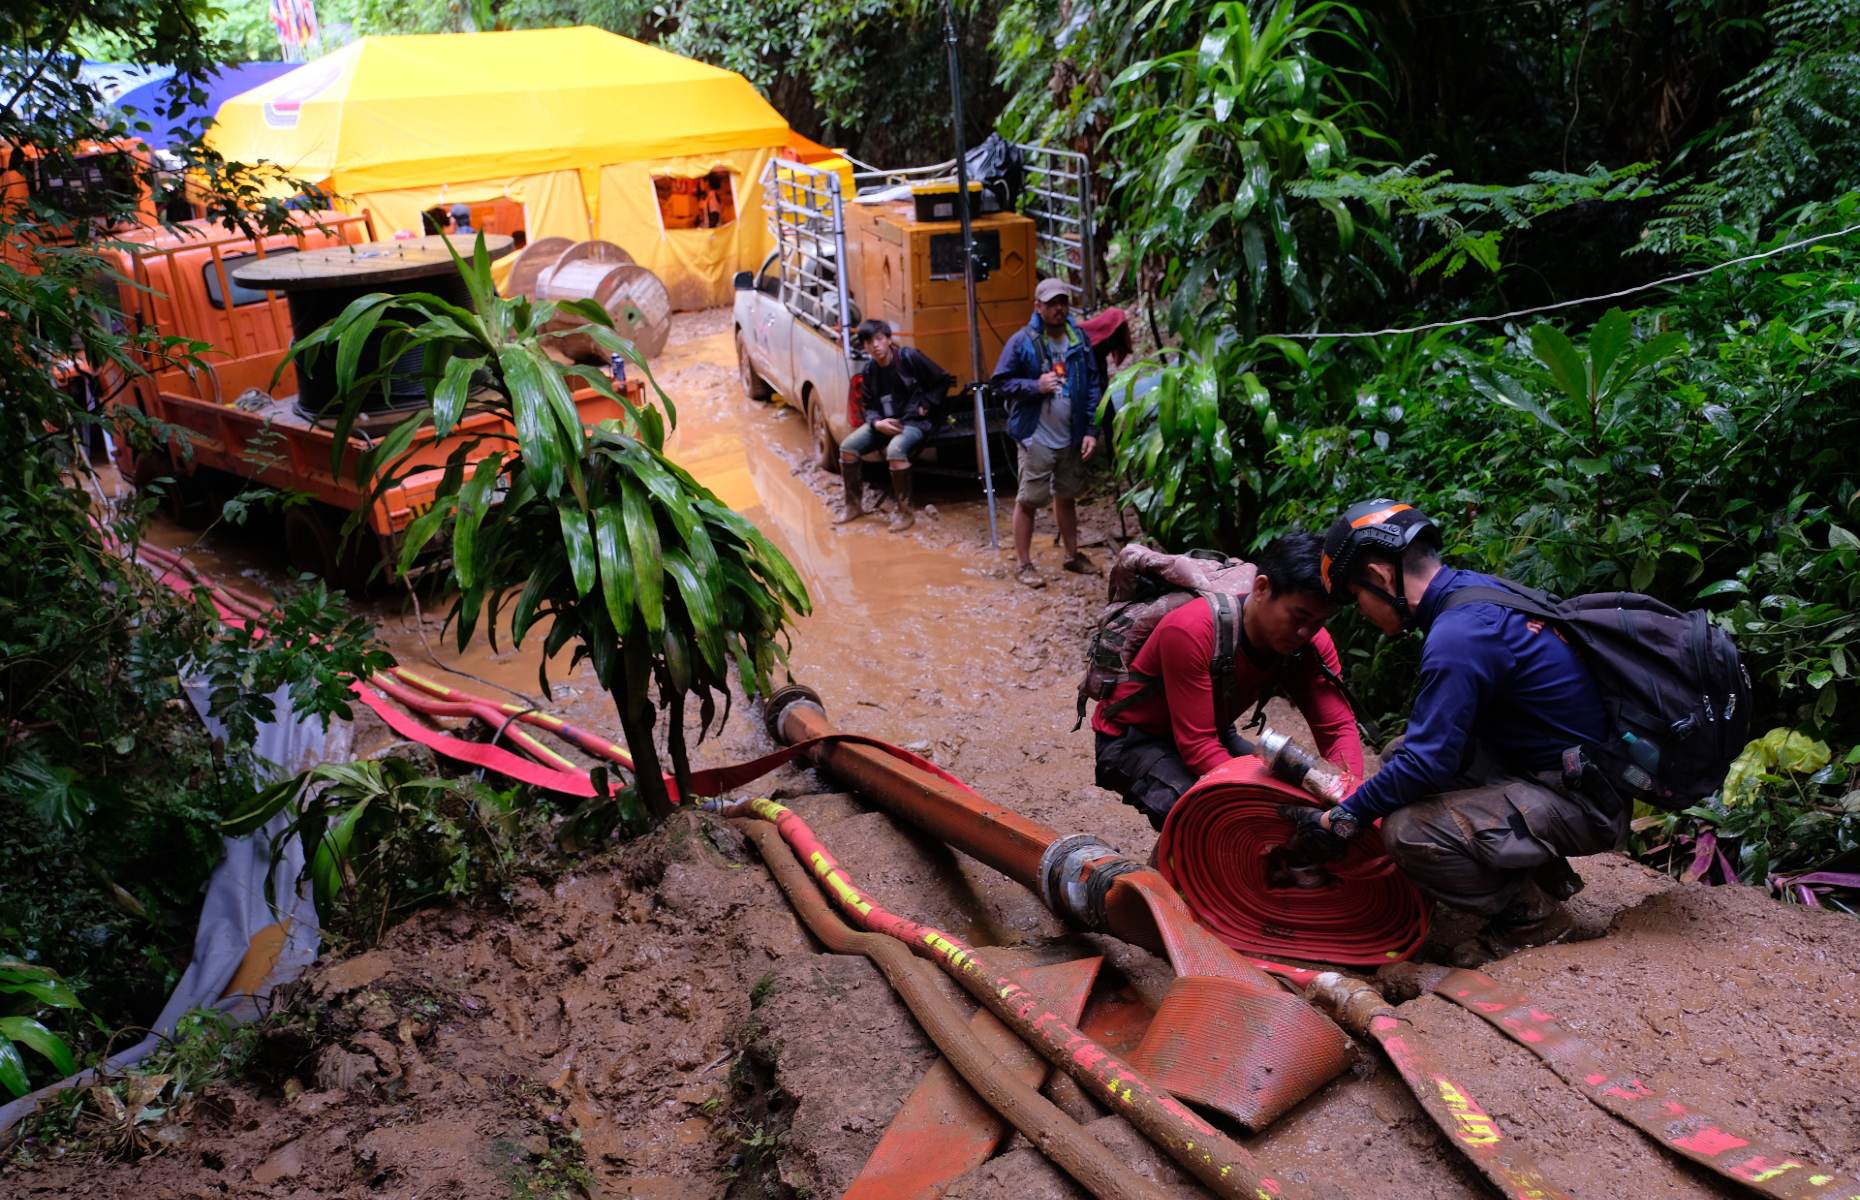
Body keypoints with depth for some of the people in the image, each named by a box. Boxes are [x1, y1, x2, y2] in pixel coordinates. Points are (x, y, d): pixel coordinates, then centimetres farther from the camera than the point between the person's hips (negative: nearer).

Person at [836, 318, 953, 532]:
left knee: (895, 450, -36)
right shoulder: (869, 370, 3)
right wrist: (877, 422, -14)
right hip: (885, 421, 6)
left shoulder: (909, 357, -13)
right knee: (848, 447, -9)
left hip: (915, 420, -6)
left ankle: (904, 512, -22)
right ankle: (853, 506, 9)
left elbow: (943, 380, -7)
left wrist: (925, 406, -11)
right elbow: (868, 406, 8)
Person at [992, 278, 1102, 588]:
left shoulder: (1079, 339, 3)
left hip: (1071, 438, 5)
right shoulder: (1022, 341, -10)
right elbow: (1001, 380, -5)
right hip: (1036, 437, -5)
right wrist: (1035, 386, -21)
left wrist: (1091, 430, 1)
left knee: (1066, 497, 19)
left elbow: (1093, 385, 7)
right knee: (1028, 500, -1)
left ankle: (1072, 555, 34)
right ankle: (1025, 565, 11)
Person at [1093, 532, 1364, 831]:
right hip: (1132, 740, -6)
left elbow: (1338, 726, -14)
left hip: (1211, 735, 6)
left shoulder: (1311, 644, -16)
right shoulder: (1190, 632, -34)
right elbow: (1196, 744, -33)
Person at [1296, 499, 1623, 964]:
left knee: (1408, 832, -24)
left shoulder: (1457, 636, -25)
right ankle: (1545, 874, 18)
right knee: (1399, 755, 12)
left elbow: (1427, 762, -23)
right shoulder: (1477, 589, 5)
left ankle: (1533, 917, 2)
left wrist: (1342, 819, -11)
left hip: (1582, 804, -10)